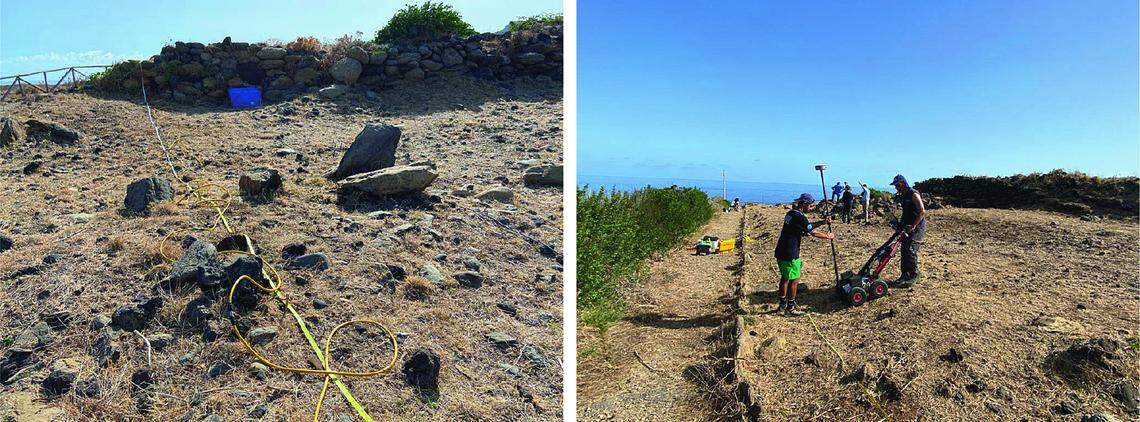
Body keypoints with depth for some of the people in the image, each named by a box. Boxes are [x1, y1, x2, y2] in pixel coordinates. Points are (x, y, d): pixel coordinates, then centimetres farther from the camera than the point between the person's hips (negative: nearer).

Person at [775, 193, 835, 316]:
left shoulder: (791, 213, 11)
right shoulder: (799, 217, -18)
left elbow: (808, 226, 19)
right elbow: (813, 233, -10)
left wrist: (823, 222, 11)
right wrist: (828, 236, 4)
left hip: (781, 252, 10)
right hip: (789, 254, -10)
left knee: (785, 277, 20)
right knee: (794, 280, 3)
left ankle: (782, 304, 30)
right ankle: (790, 308, 13)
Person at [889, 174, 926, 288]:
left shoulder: (913, 194, -14)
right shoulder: (902, 196, 13)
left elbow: (922, 211, -20)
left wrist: (913, 226, -22)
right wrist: (900, 224, 11)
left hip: (917, 227, -9)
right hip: (907, 227, 9)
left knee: (910, 250, -15)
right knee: (904, 251, 7)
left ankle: (914, 276, -5)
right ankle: (905, 275, 13)